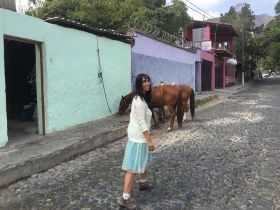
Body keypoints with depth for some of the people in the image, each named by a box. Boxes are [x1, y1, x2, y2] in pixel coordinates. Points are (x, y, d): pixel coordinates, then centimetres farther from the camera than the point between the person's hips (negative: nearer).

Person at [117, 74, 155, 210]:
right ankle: (124, 198, 2)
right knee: (134, 167, -5)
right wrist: (149, 139, -21)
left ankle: (143, 183, 48)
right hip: (138, 137, -10)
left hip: (138, 135, 10)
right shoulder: (140, 100, -21)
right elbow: (142, 122, -24)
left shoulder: (140, 98, 10)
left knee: (144, 161, 27)